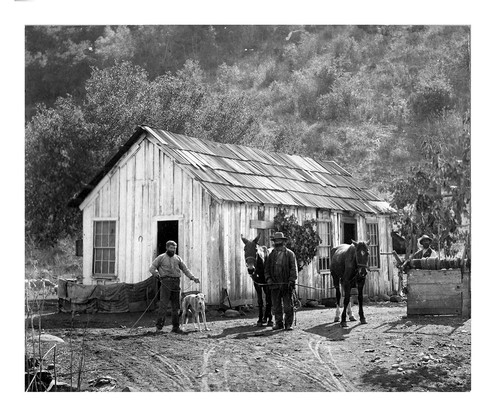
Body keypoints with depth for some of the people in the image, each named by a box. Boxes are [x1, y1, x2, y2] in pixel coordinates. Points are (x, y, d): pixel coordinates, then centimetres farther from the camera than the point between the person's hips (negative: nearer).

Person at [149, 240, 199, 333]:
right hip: (166, 282, -4)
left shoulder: (178, 258, 17)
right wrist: (158, 275, -16)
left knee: (176, 306, 4)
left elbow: (185, 269, 13)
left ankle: (175, 327, 8)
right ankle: (159, 326, -11)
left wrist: (193, 277, -1)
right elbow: (152, 268, 4)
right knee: (163, 304, -12)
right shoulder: (161, 258, 7)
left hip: (176, 283, 4)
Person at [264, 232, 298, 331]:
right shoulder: (271, 254, 12)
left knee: (288, 306, -1)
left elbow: (294, 268, -4)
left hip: (286, 284, -3)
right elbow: (267, 269, 13)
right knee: (276, 306, 7)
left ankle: (288, 324, 5)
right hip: (274, 284, 3)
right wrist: (268, 278, -4)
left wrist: (291, 280, -15)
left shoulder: (290, 254, 2)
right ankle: (278, 323, 14)